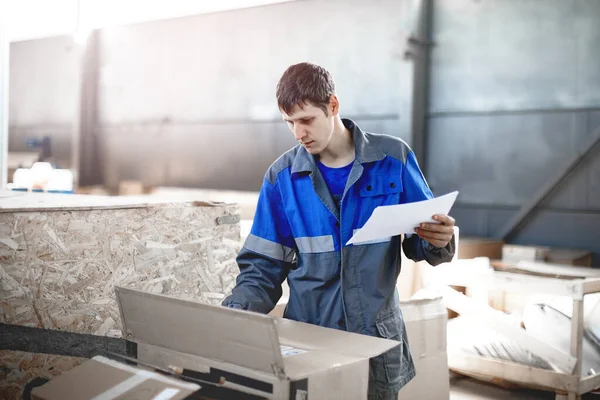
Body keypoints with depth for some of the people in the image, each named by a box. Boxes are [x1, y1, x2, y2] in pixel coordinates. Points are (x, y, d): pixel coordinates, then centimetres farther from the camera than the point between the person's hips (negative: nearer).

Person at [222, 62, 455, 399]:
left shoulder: (393, 158, -5)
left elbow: (420, 243, 2)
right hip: (308, 337, 1)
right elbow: (263, 267, -1)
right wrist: (233, 314, -16)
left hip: (377, 338, 0)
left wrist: (440, 241, -20)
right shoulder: (281, 176, -3)